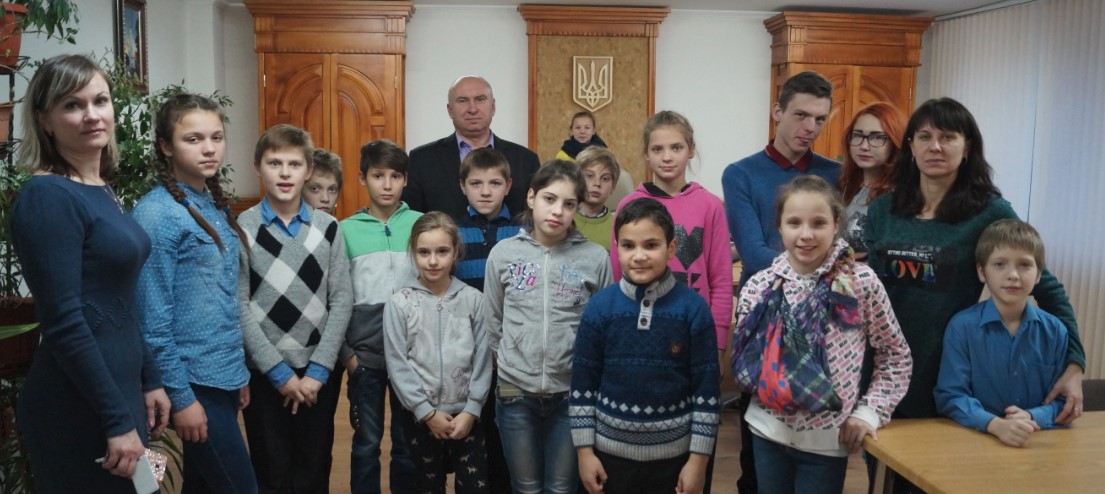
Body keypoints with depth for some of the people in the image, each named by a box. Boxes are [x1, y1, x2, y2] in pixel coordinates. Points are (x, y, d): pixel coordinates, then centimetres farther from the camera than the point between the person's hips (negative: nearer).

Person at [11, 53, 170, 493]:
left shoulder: (101, 190, 9)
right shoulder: (47, 196, -17)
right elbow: (63, 324, -21)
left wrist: (149, 380, 15)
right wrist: (117, 420, -19)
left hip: (119, 387, 9)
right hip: (78, 408, -9)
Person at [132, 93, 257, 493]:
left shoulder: (216, 206, 8)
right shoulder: (157, 212, -15)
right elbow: (153, 316, -17)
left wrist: (240, 371, 15)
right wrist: (179, 396, -16)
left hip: (224, 376, 8)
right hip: (195, 381, -7)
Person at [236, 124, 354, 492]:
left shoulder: (327, 228, 3)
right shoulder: (241, 229, -4)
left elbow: (342, 300, -1)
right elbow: (238, 308, -7)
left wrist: (318, 370, -8)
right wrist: (280, 372, -10)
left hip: (319, 371, 2)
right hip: (264, 373, -2)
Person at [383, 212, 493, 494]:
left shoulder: (474, 300, -2)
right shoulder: (399, 303, -6)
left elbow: (482, 360, -1)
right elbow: (397, 365, -7)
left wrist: (471, 410, -8)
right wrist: (427, 412, -10)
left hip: (466, 414, 1)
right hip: (421, 416, 0)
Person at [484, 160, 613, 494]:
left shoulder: (595, 258, -5)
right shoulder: (503, 253, -2)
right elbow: (492, 323, 7)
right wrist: (510, 361, 9)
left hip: (573, 393, -1)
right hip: (515, 392, 1)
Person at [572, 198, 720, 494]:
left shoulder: (694, 308, -9)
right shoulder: (600, 306, -6)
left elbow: (707, 390, -5)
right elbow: (582, 384, -1)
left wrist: (699, 458, -5)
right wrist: (584, 451, -1)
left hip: (674, 454, 0)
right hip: (610, 451, 1)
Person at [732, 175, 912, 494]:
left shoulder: (862, 283, -12)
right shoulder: (759, 287, -6)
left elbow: (896, 356, -1)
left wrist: (869, 412, -5)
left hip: (827, 440, -2)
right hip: (769, 433, 2)